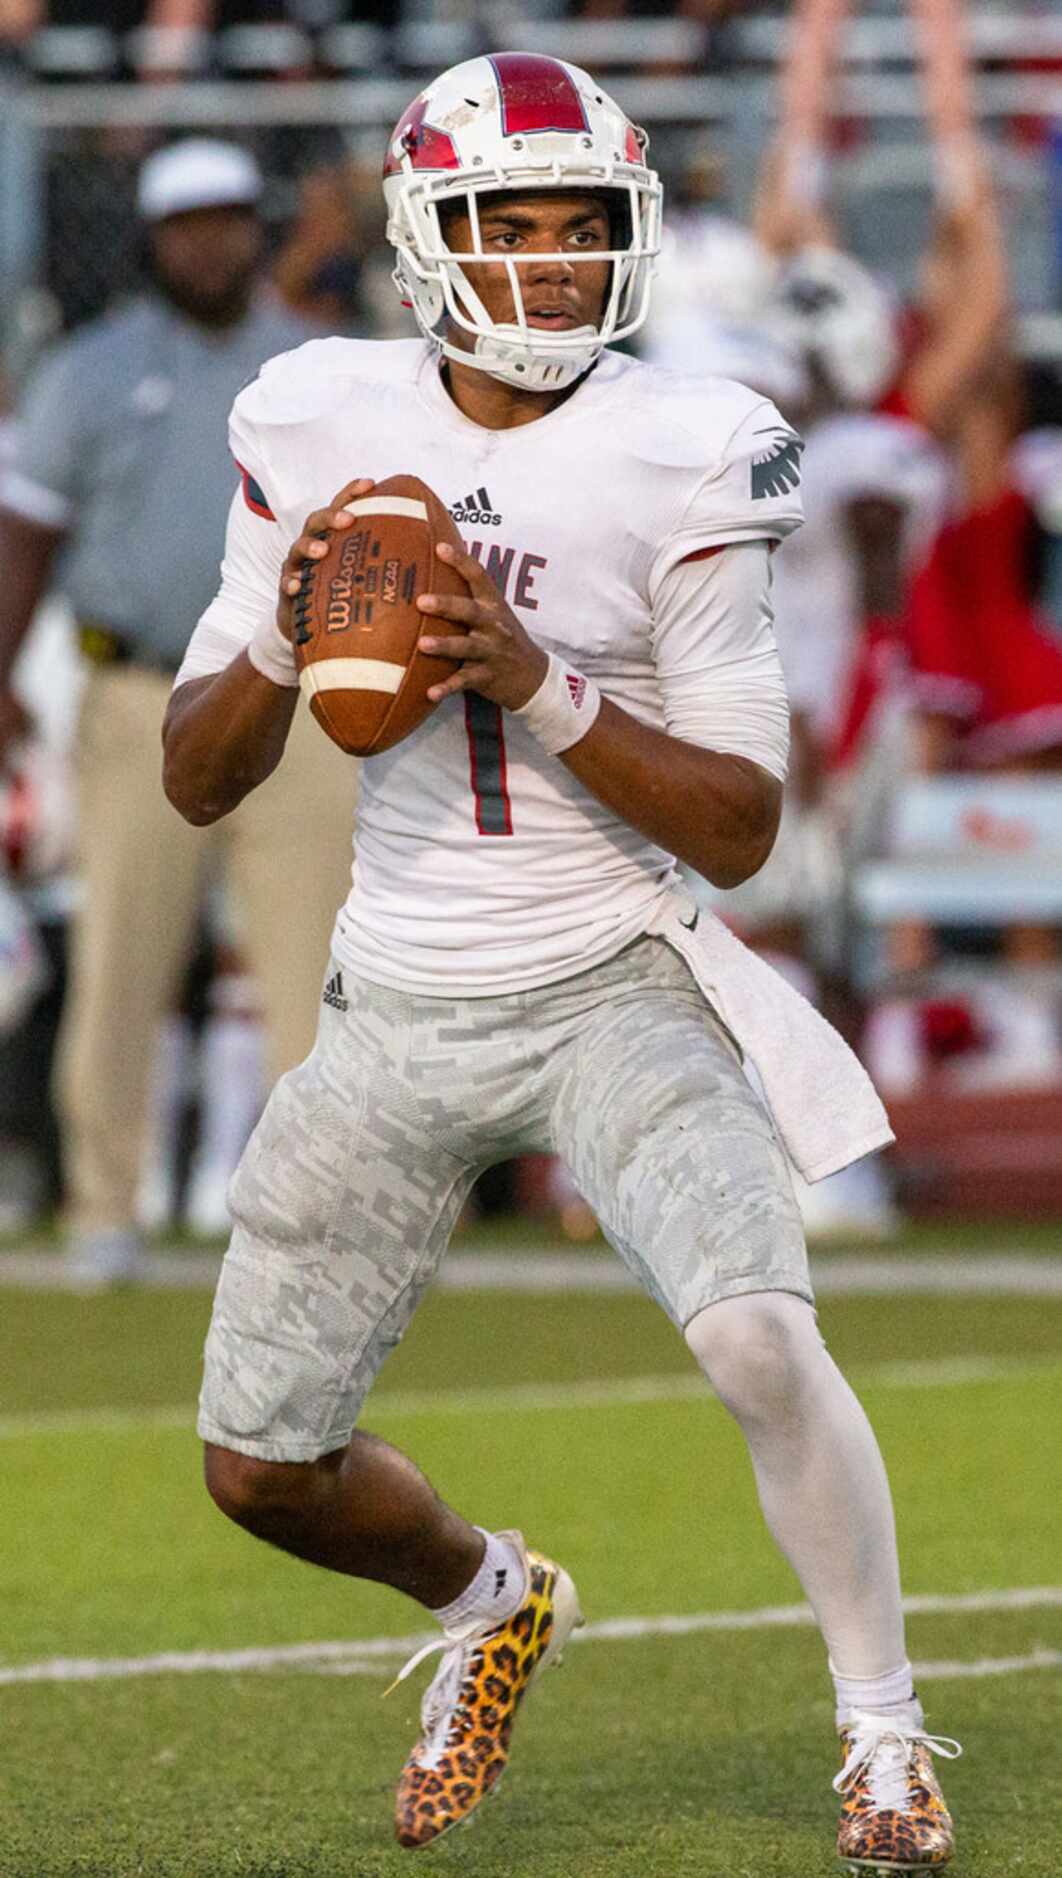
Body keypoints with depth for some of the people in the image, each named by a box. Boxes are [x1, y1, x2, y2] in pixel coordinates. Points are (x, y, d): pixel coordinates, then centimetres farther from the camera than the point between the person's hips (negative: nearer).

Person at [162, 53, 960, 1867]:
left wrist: (543, 690, -23)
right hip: (398, 1018, 4)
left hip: (611, 997, -4)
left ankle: (883, 1729, -5)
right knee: (263, 1466, 6)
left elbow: (739, 829, -10)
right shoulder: (329, 428, -1)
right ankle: (490, 1603, 38)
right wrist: (286, 638, -16)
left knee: (758, 1339, -26)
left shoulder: (676, 461, -11)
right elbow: (195, 782, 4)